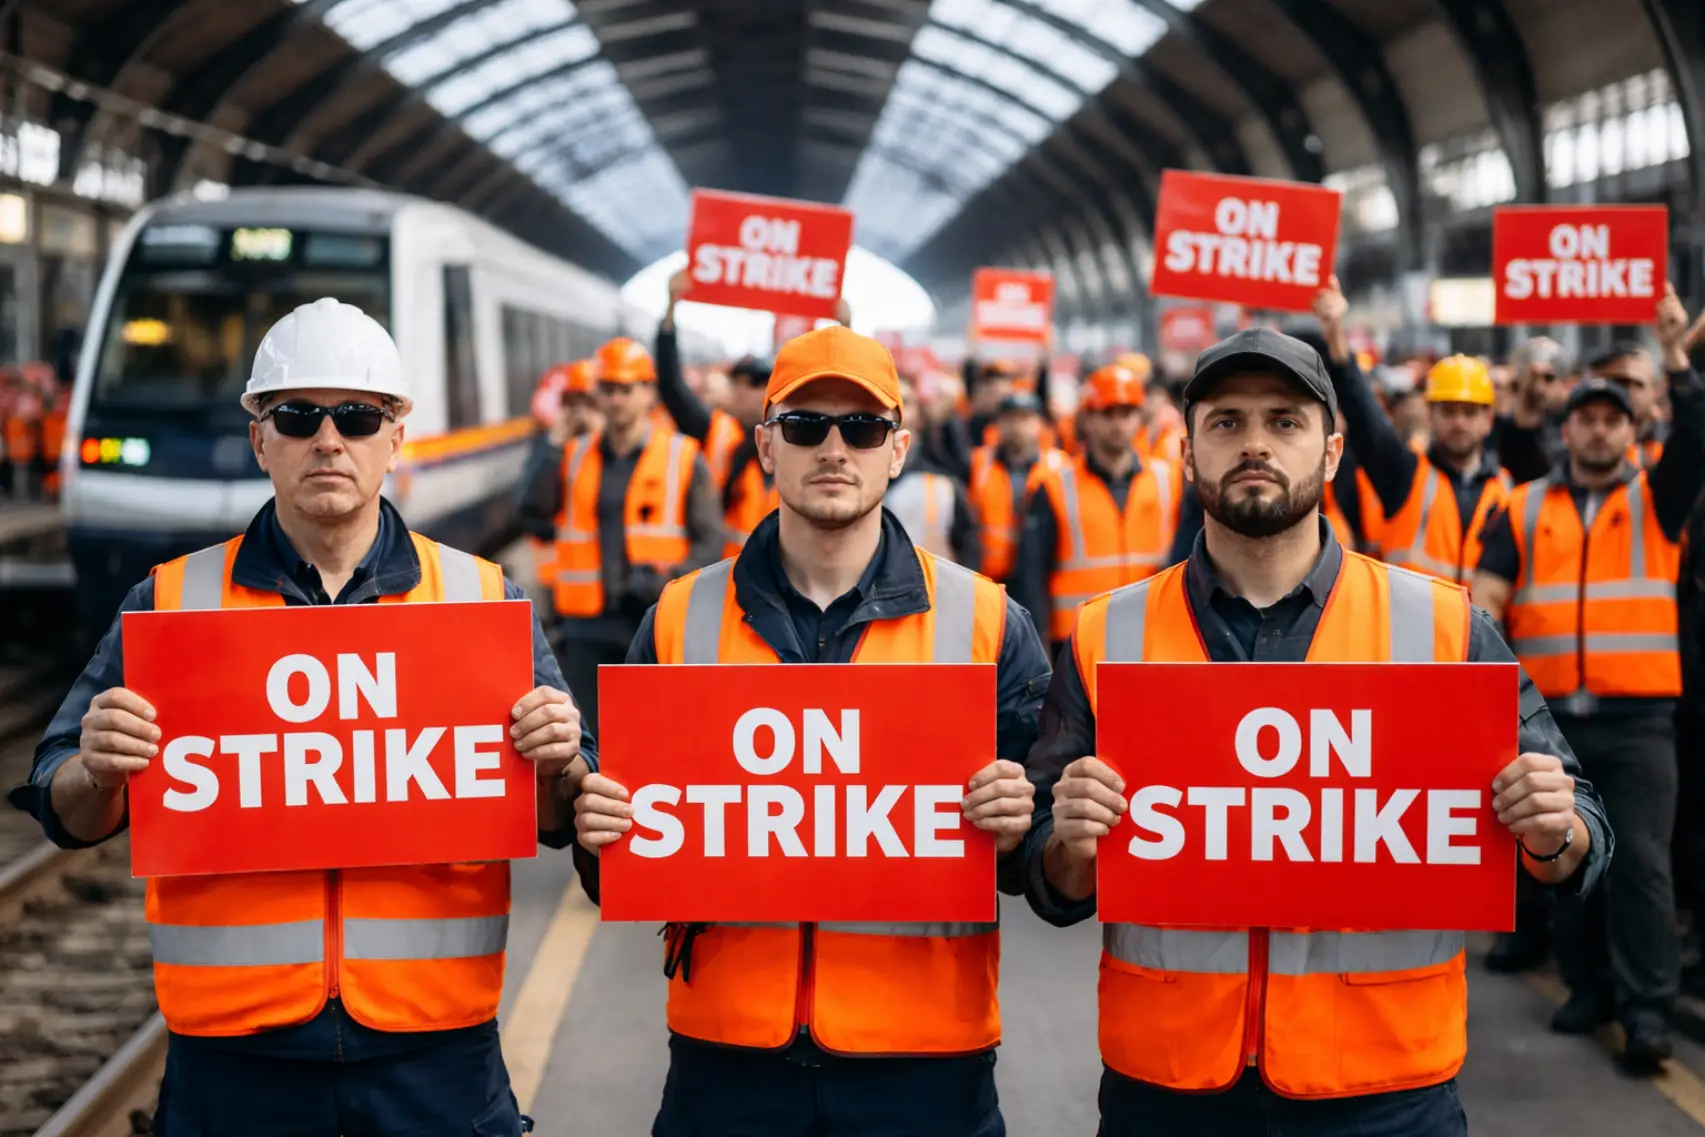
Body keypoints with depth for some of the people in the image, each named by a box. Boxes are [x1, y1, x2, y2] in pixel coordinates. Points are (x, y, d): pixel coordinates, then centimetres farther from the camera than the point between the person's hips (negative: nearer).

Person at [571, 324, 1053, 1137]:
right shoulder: (681, 618, 5)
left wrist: (1015, 832, -17)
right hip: (727, 1051, 1)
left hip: (925, 1055, -1)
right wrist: (601, 836, -11)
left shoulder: (984, 620, 1)